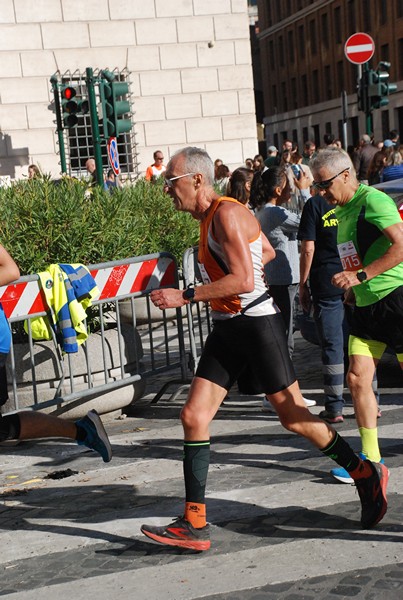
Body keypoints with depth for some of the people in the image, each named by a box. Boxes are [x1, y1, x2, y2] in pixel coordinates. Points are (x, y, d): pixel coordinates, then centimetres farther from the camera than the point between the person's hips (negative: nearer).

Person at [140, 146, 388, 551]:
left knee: (293, 418, 0)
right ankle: (194, 525, 2)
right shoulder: (210, 217, 14)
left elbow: (243, 280, -24)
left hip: (257, 324, -9)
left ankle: (365, 474, 22)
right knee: (193, 417, -1)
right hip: (226, 328, 9)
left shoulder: (227, 213, -15)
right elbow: (268, 253, 25)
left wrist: (185, 297, -24)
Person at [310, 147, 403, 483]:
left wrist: (361, 276, -26)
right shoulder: (344, 210, 13)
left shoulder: (373, 200, -14)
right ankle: (370, 457, 9)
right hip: (366, 304, 8)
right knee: (357, 378, 2)